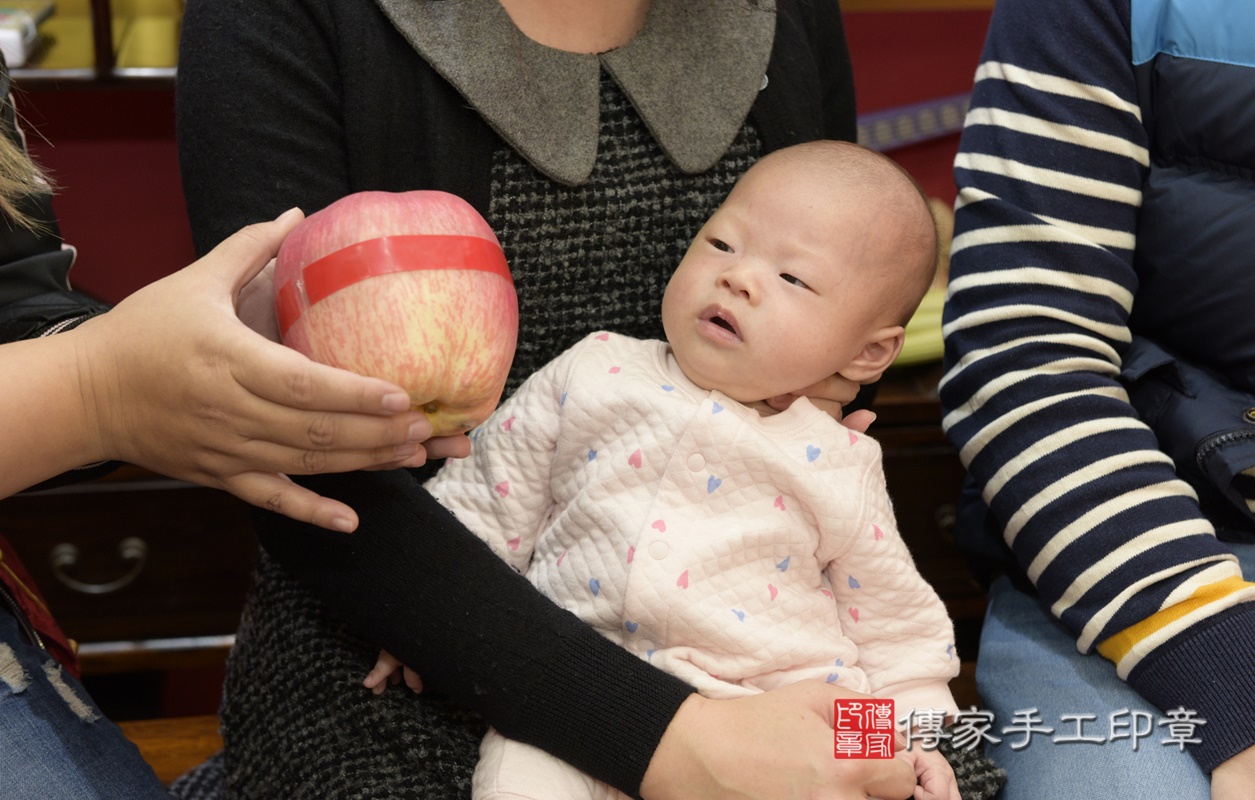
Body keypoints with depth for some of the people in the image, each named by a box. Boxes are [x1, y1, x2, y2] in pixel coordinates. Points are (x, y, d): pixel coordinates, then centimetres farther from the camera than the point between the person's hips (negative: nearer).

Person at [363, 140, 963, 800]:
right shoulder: (593, 376, 5)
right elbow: (488, 498, 13)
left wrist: (912, 729, 6)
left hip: (767, 719, 1)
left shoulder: (835, 468, 5)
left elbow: (892, 619, 14)